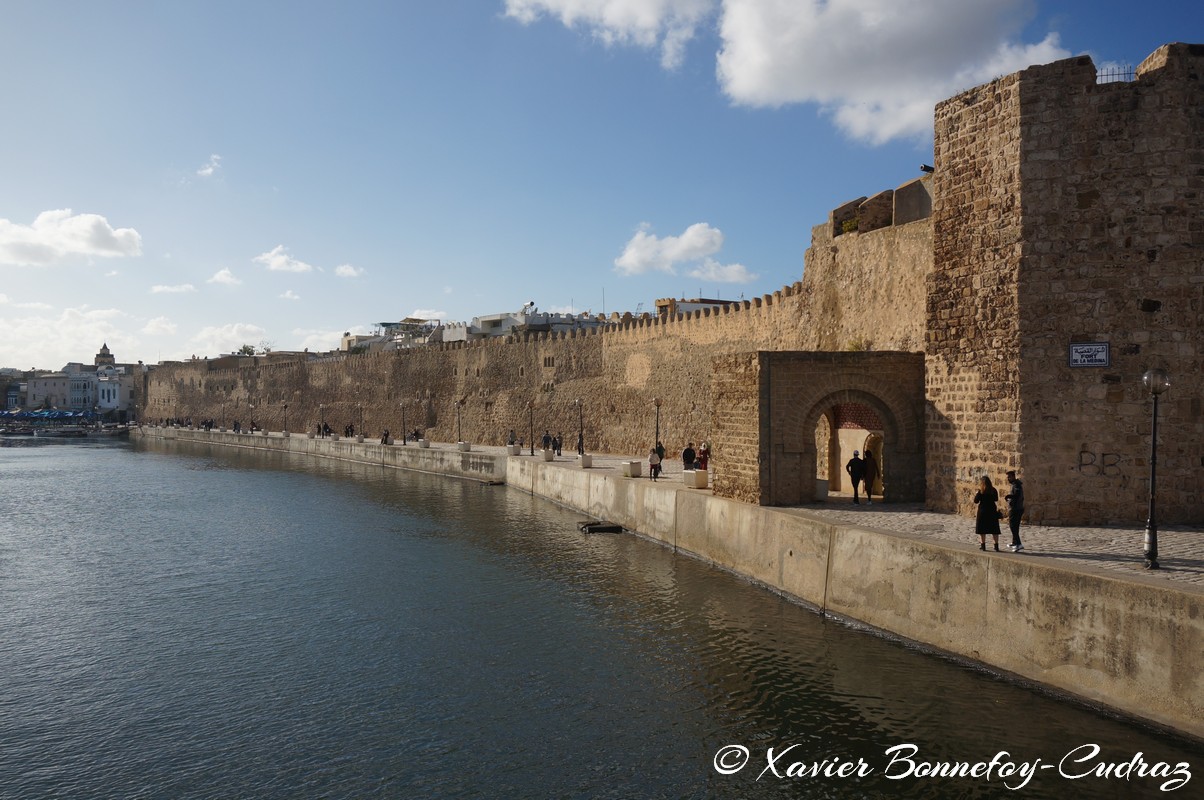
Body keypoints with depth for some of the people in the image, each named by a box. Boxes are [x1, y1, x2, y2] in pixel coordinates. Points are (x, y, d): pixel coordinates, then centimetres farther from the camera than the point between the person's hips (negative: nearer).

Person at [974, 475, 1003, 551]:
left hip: (983, 511, -3)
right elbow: (996, 500, 14)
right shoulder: (994, 490, 0)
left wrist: (976, 495, 10)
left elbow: (976, 502, -7)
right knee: (994, 530, 7)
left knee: (982, 529, 6)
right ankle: (996, 546, 7)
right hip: (992, 511, 3)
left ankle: (983, 545, 6)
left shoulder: (980, 492, -11)